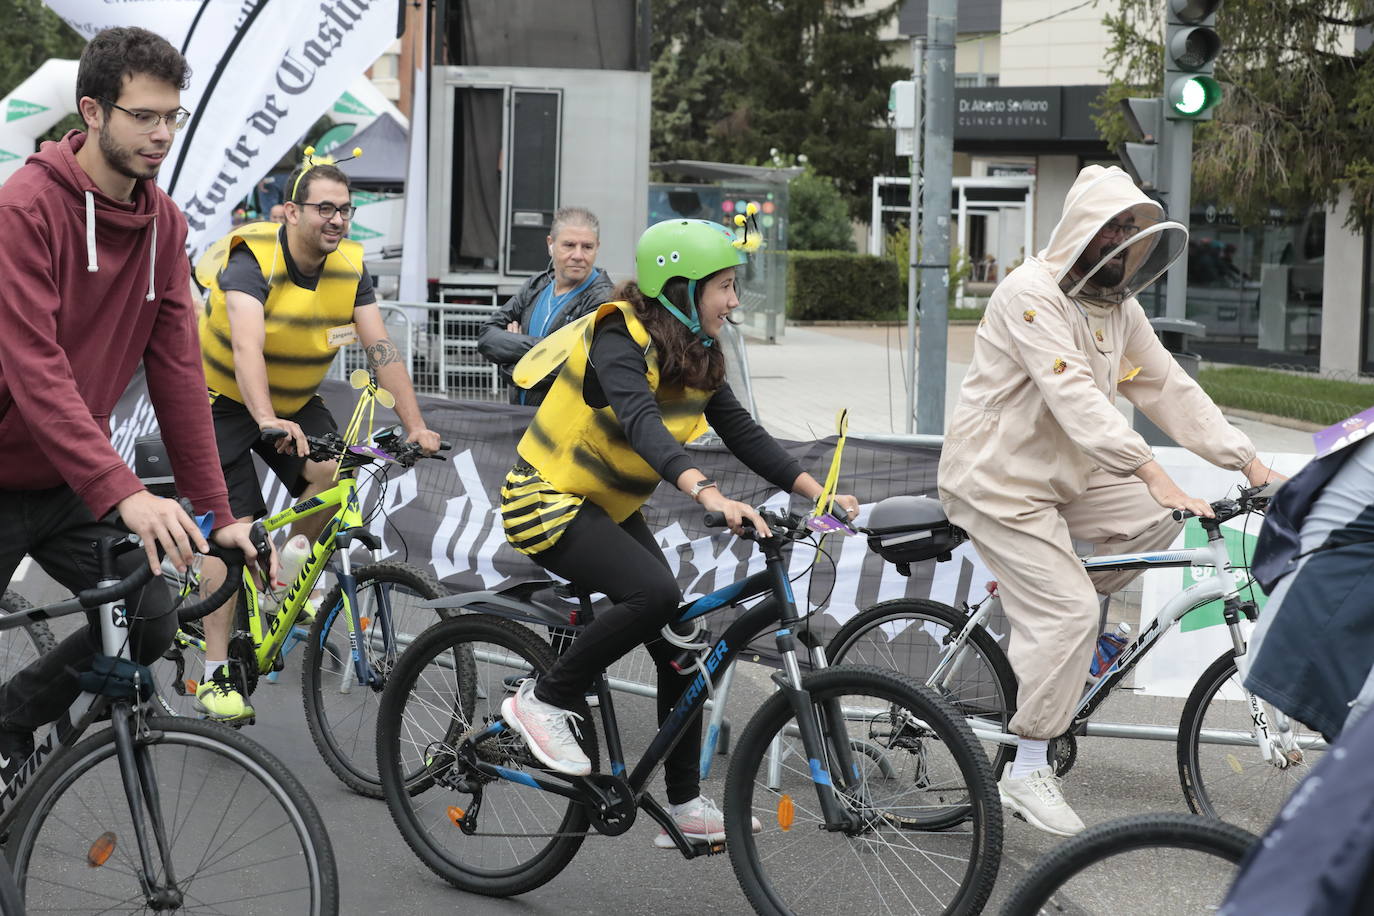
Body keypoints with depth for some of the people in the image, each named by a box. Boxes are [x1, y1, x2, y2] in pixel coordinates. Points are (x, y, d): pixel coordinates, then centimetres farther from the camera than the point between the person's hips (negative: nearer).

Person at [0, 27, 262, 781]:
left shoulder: (163, 224, -2)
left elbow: (177, 370, -2)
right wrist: (124, 493, -37)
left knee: (150, 622, -1)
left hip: (71, 482, 6)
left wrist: (216, 512, -6)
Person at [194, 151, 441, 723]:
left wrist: (416, 426, -25)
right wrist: (268, 421, -57)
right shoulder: (252, 259, -27)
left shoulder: (350, 268, -10)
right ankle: (214, 676, -10)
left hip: (295, 401, 5)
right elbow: (247, 347, -41)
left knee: (335, 474, -21)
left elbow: (380, 349, -14)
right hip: (224, 400, -5)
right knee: (235, 527, -15)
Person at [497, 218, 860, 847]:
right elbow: (642, 423, -39)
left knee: (680, 644, 0)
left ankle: (686, 808, 9)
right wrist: (710, 495, -54)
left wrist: (818, 492, -8)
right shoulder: (620, 340, -23)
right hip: (547, 502, -9)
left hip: (609, 511, 9)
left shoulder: (694, 356, 4)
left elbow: (743, 433, 3)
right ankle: (544, 702, -13)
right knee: (655, 592, -31)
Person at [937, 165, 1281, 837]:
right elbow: (1073, 395, -31)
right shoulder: (1032, 293, -20)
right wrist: (1152, 473, -39)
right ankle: (1026, 773, -6)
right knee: (1068, 610, -16)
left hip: (1062, 473, 9)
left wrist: (1248, 462, -3)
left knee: (1156, 519, -5)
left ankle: (1036, 603, 10)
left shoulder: (1119, 308, 8)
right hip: (999, 478, -9)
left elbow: (1170, 389, 7)